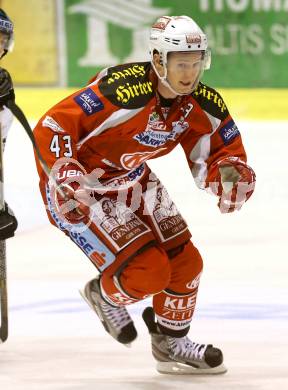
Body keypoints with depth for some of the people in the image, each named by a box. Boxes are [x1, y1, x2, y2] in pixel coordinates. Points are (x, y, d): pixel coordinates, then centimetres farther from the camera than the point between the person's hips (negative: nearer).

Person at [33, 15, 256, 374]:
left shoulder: (204, 105, -11)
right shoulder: (122, 91, -33)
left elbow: (221, 157, -2)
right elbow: (50, 128, -31)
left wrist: (232, 175, -25)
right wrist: (64, 179, -40)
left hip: (131, 181, 8)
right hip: (78, 190, -8)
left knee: (184, 262, 6)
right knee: (148, 273, -15)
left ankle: (171, 344, 31)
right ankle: (105, 293, 20)